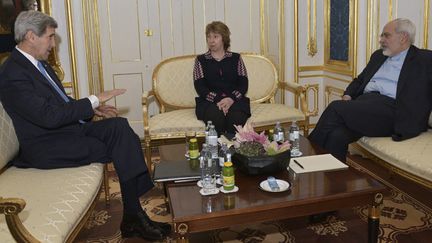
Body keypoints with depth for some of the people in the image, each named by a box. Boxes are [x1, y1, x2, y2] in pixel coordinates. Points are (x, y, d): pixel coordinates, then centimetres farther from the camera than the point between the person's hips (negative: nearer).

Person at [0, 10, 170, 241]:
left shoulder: (38, 63, 12)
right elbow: (49, 116, -26)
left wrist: (93, 108, 6)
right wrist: (93, 101, -20)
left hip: (70, 128, 8)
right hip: (47, 146, -8)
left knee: (119, 125, -14)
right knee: (121, 147, -18)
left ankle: (133, 215, -14)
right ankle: (133, 216, -4)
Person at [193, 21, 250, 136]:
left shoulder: (236, 58, 16)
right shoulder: (201, 60, 14)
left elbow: (244, 84, 6)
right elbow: (199, 86, 1)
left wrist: (231, 99, -14)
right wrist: (218, 100, -16)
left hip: (234, 100, 1)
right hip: (209, 102, 0)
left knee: (236, 117, -32)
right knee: (216, 116, -34)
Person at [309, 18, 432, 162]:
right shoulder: (378, 56, 28)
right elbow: (360, 80, 29)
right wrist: (348, 95, 9)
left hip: (390, 108, -5)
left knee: (336, 107, -25)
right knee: (336, 136, -28)